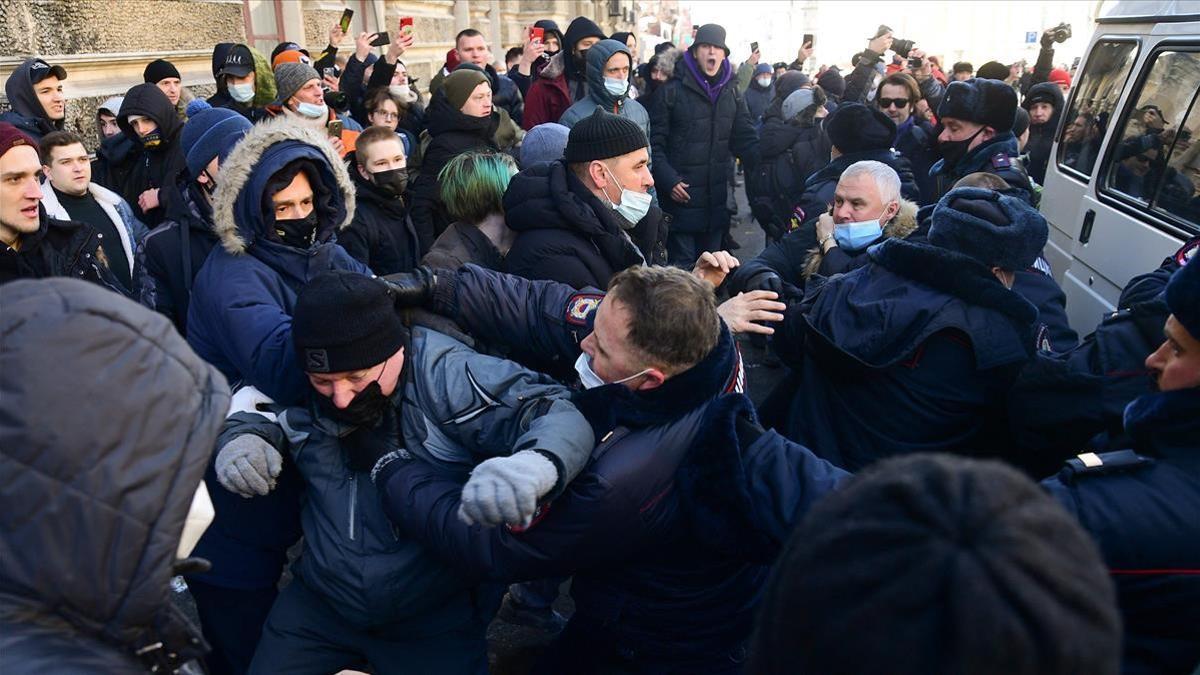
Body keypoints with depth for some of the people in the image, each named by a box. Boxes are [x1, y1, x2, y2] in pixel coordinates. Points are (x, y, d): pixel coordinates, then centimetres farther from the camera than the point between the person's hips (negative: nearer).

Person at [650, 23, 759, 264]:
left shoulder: (732, 94, 9)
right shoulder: (672, 91, -5)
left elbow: (746, 141, 8)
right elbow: (655, 142, -6)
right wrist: (669, 180, -17)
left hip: (717, 202, 5)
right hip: (681, 199, -4)